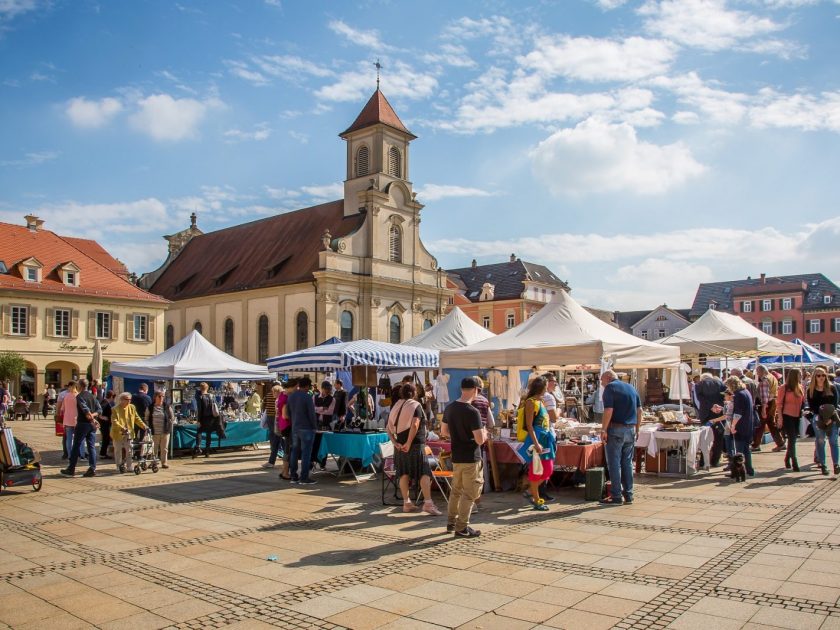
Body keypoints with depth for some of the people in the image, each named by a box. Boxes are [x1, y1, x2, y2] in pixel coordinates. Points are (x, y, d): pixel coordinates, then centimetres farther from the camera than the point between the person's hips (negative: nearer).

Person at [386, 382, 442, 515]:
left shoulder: (396, 406, 10)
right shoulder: (416, 405, -8)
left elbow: (388, 427, 6)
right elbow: (415, 425, -22)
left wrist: (395, 442, 0)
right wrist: (409, 443, -20)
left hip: (400, 444, 7)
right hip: (415, 444, -7)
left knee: (404, 473, 11)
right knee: (424, 473, -5)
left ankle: (406, 503, 15)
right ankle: (428, 503, -11)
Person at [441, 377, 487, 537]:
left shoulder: (449, 408, 2)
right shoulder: (473, 412, -21)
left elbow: (444, 432, 11)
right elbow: (480, 440, -21)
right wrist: (484, 433, -1)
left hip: (456, 457, 7)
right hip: (471, 458, -7)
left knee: (456, 490, 20)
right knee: (469, 494, 4)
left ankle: (451, 523, 28)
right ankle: (462, 528, 8)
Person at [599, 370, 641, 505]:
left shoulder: (610, 388, -7)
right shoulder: (631, 387, 15)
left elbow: (609, 411, -17)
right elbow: (639, 410, 14)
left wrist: (603, 430, -13)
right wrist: (637, 429, 17)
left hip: (616, 429, -7)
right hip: (631, 430, 7)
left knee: (614, 463, -1)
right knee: (627, 463, 12)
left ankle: (616, 496, 1)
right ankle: (628, 495, 15)